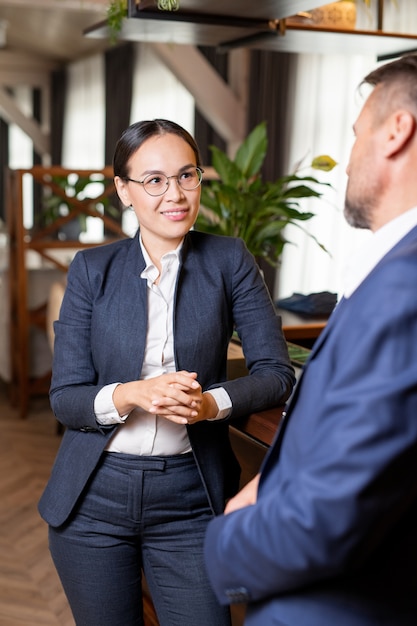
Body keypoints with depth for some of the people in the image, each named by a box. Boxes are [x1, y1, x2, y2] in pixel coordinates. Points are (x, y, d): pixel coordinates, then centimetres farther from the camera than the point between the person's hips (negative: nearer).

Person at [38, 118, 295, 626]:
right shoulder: (92, 269, -1)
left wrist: (212, 402, -23)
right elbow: (64, 397, -4)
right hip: (94, 495, 1)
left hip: (190, 498, -1)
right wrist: (131, 394, -24)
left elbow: (276, 373, -4)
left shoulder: (228, 261, -3)